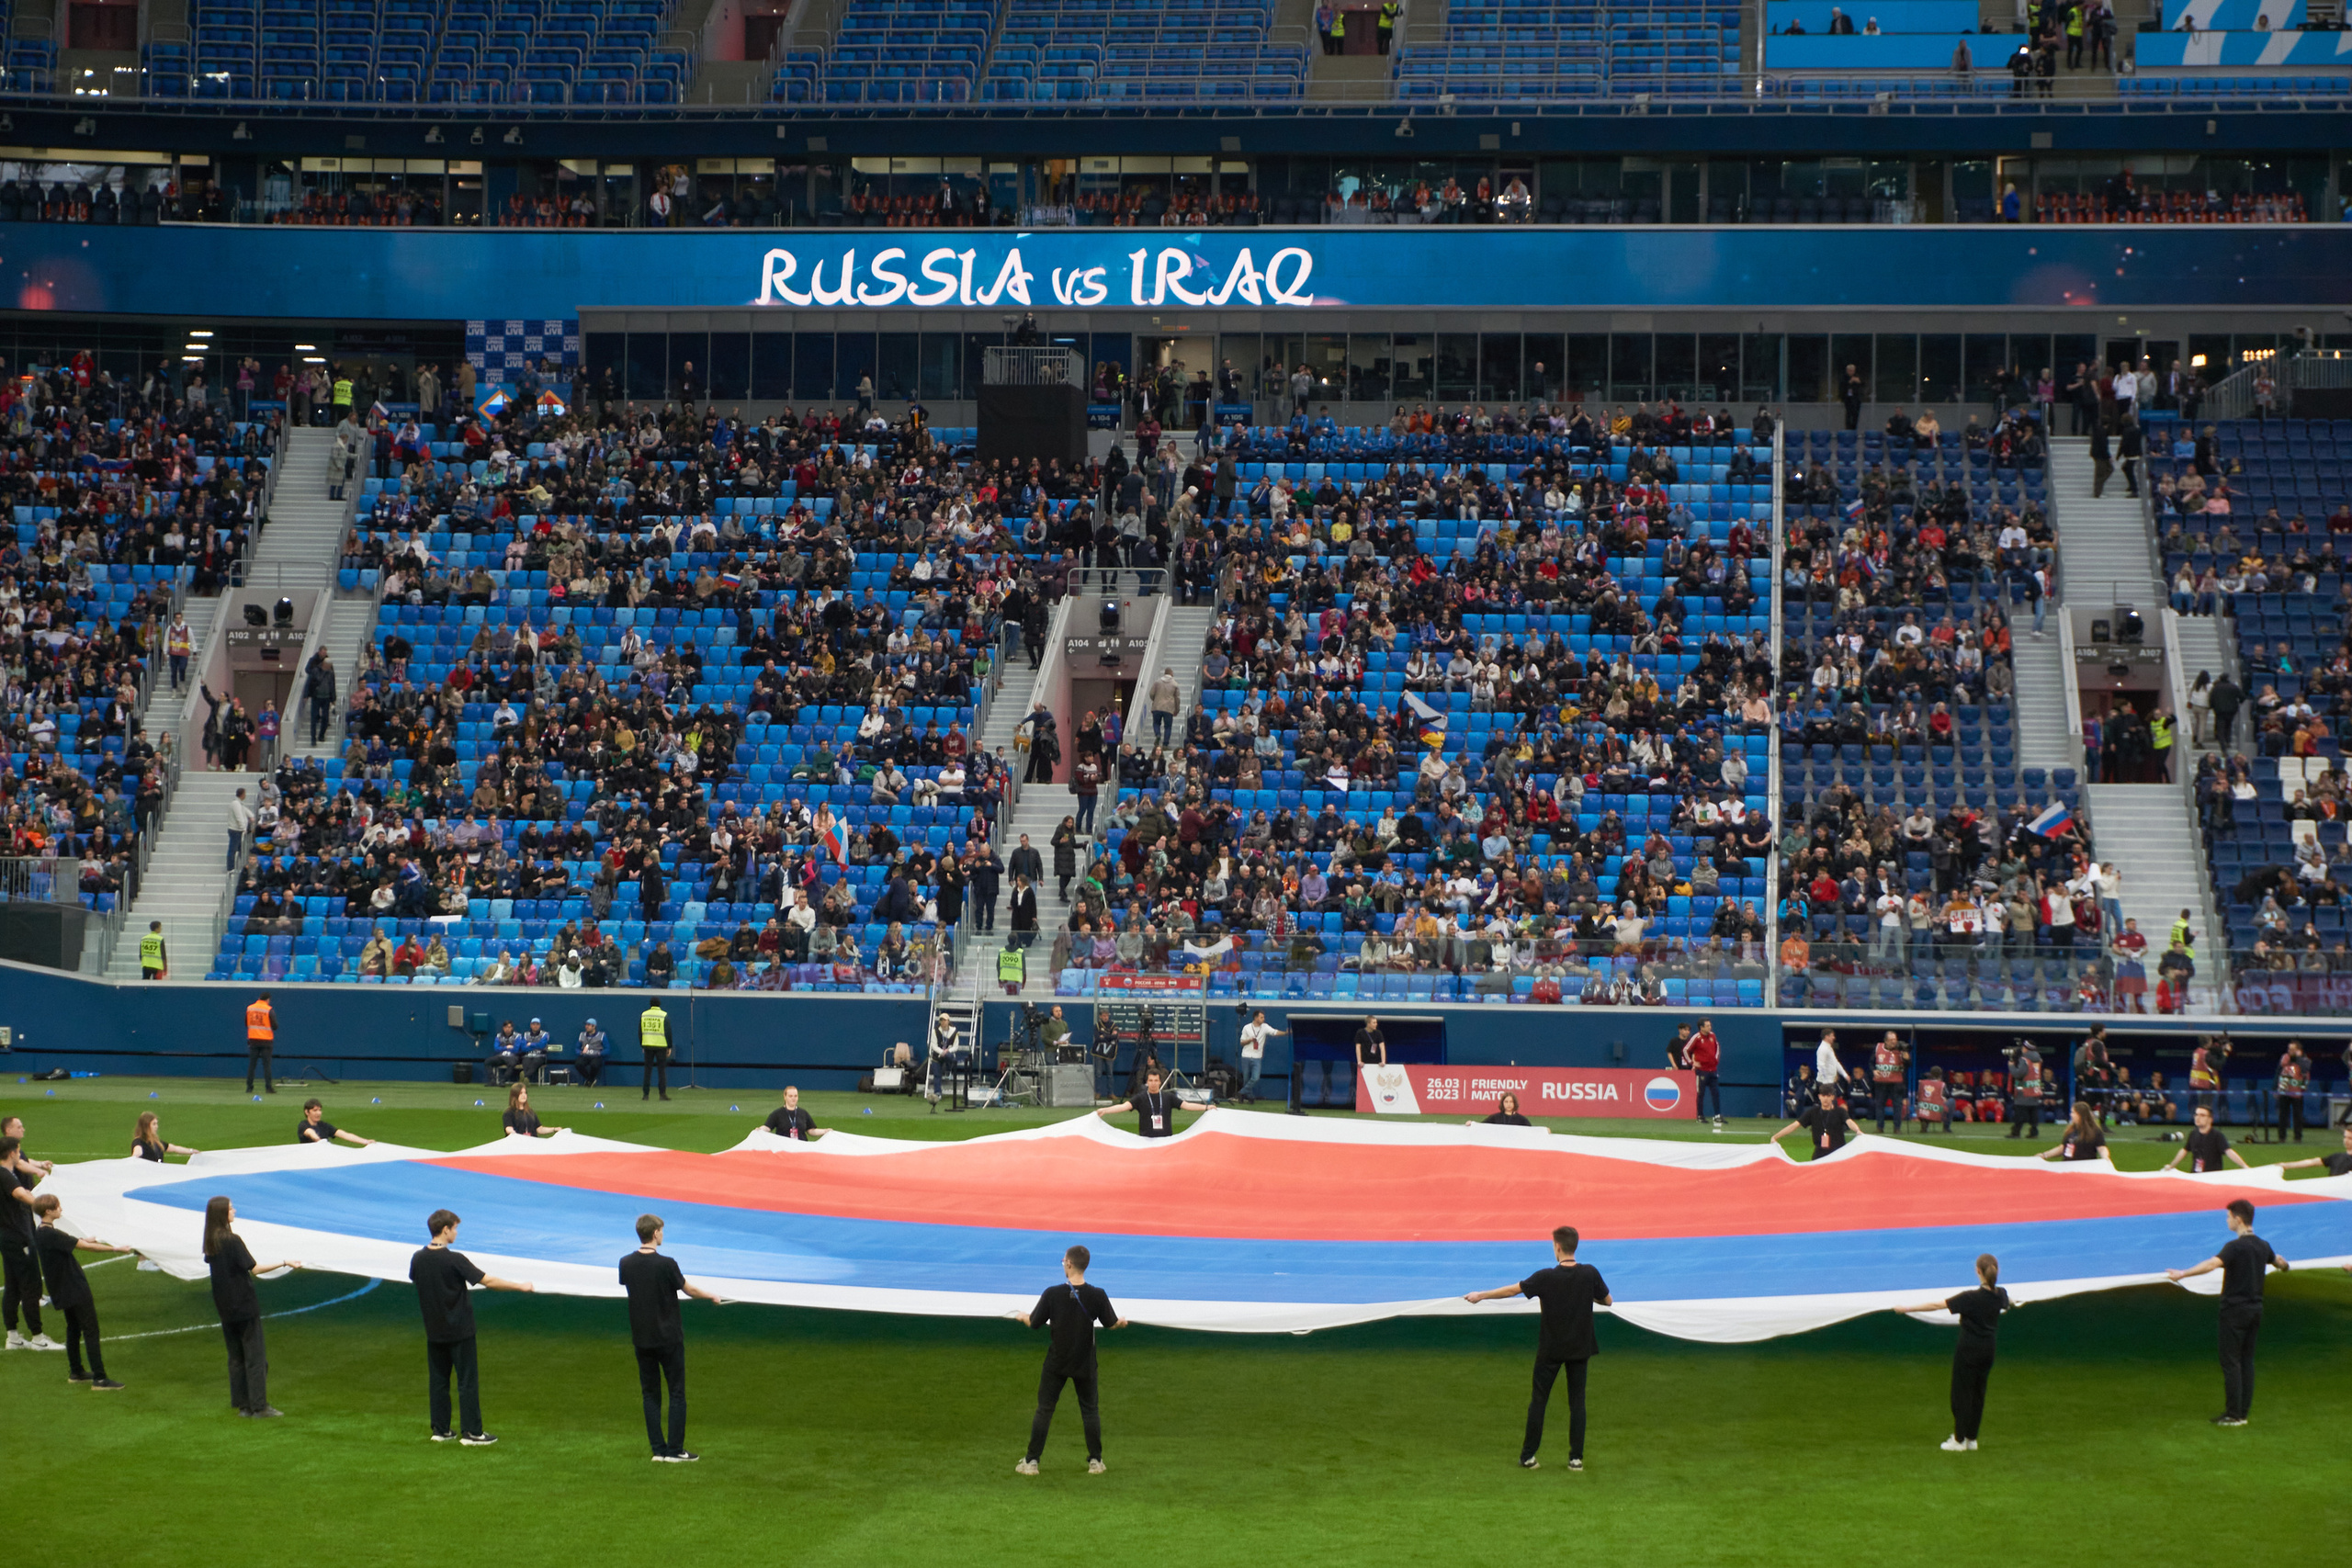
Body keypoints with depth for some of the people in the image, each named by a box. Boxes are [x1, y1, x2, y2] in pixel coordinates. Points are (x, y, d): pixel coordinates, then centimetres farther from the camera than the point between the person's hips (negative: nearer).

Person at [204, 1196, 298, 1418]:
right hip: (244, 1305, -7)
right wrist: (284, 1263, -16)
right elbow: (254, 1269, -19)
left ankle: (242, 1405, 15)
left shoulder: (211, 1243, 4)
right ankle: (259, 1407, -2)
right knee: (255, 1356, -2)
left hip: (225, 1307, 7)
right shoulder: (233, 1240, -18)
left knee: (236, 1357, 13)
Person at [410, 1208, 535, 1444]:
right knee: (467, 1381, 2)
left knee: (438, 1380, 13)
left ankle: (440, 1429, 17)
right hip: (459, 1331, -6)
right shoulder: (455, 1260, -19)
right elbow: (488, 1281, -19)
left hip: (433, 1330, 6)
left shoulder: (418, 1259, -3)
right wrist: (520, 1286, -10)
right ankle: (471, 1432, 3)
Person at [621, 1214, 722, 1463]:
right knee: (677, 1393, 5)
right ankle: (675, 1450, 5)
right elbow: (689, 1290, -5)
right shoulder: (666, 1265, -18)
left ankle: (658, 1450, 10)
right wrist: (711, 1296, 16)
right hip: (669, 1337, -4)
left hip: (641, 1337, 4)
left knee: (650, 1393, 11)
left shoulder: (626, 1263, -4)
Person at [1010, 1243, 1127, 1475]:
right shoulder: (1097, 1295, -13)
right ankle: (1095, 1461, 16)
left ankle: (1032, 1461, 8)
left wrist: (1021, 1316, 16)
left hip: (1057, 1362, -1)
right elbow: (1111, 1323, -1)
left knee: (1044, 1410, 8)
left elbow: (1034, 1323, -7)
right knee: (1090, 1410, 14)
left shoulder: (1052, 1293, -16)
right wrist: (1122, 1321, 23)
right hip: (1085, 1364, 1)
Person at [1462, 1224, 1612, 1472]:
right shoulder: (1590, 1274, -10)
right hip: (1579, 1349, 2)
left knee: (1538, 1400, 8)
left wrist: (1481, 1296, 5)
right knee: (1577, 1401, 8)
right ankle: (1576, 1457, 5)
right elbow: (1607, 1301, 4)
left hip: (1550, 1349, -2)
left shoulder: (1546, 1277, -15)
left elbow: (1512, 1290, -6)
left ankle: (1528, 1456, 11)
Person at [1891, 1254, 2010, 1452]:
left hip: (1968, 1350, -6)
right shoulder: (2000, 1295, -2)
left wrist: (1906, 1308, -18)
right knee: (1978, 1393, 15)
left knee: (1962, 1393, 4)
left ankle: (1959, 1440, 9)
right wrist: (2011, 1303, 52)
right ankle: (1971, 1438, 21)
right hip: (1988, 1350, 6)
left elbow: (1936, 1305, -23)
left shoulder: (1971, 1298, -22)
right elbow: (2007, 1301, 26)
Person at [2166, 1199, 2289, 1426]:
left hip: (2235, 1309, -8)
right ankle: (2243, 1412, 15)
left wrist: (2182, 1274, -36)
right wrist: (2284, 1265, 55)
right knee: (2246, 1361, 13)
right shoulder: (2262, 1246, 8)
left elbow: (2212, 1264, -32)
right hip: (2255, 1309, 8)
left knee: (2231, 1362, -2)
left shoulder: (2235, 1246, -17)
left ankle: (2233, 1414, -3)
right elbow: (2278, 1262, 31)